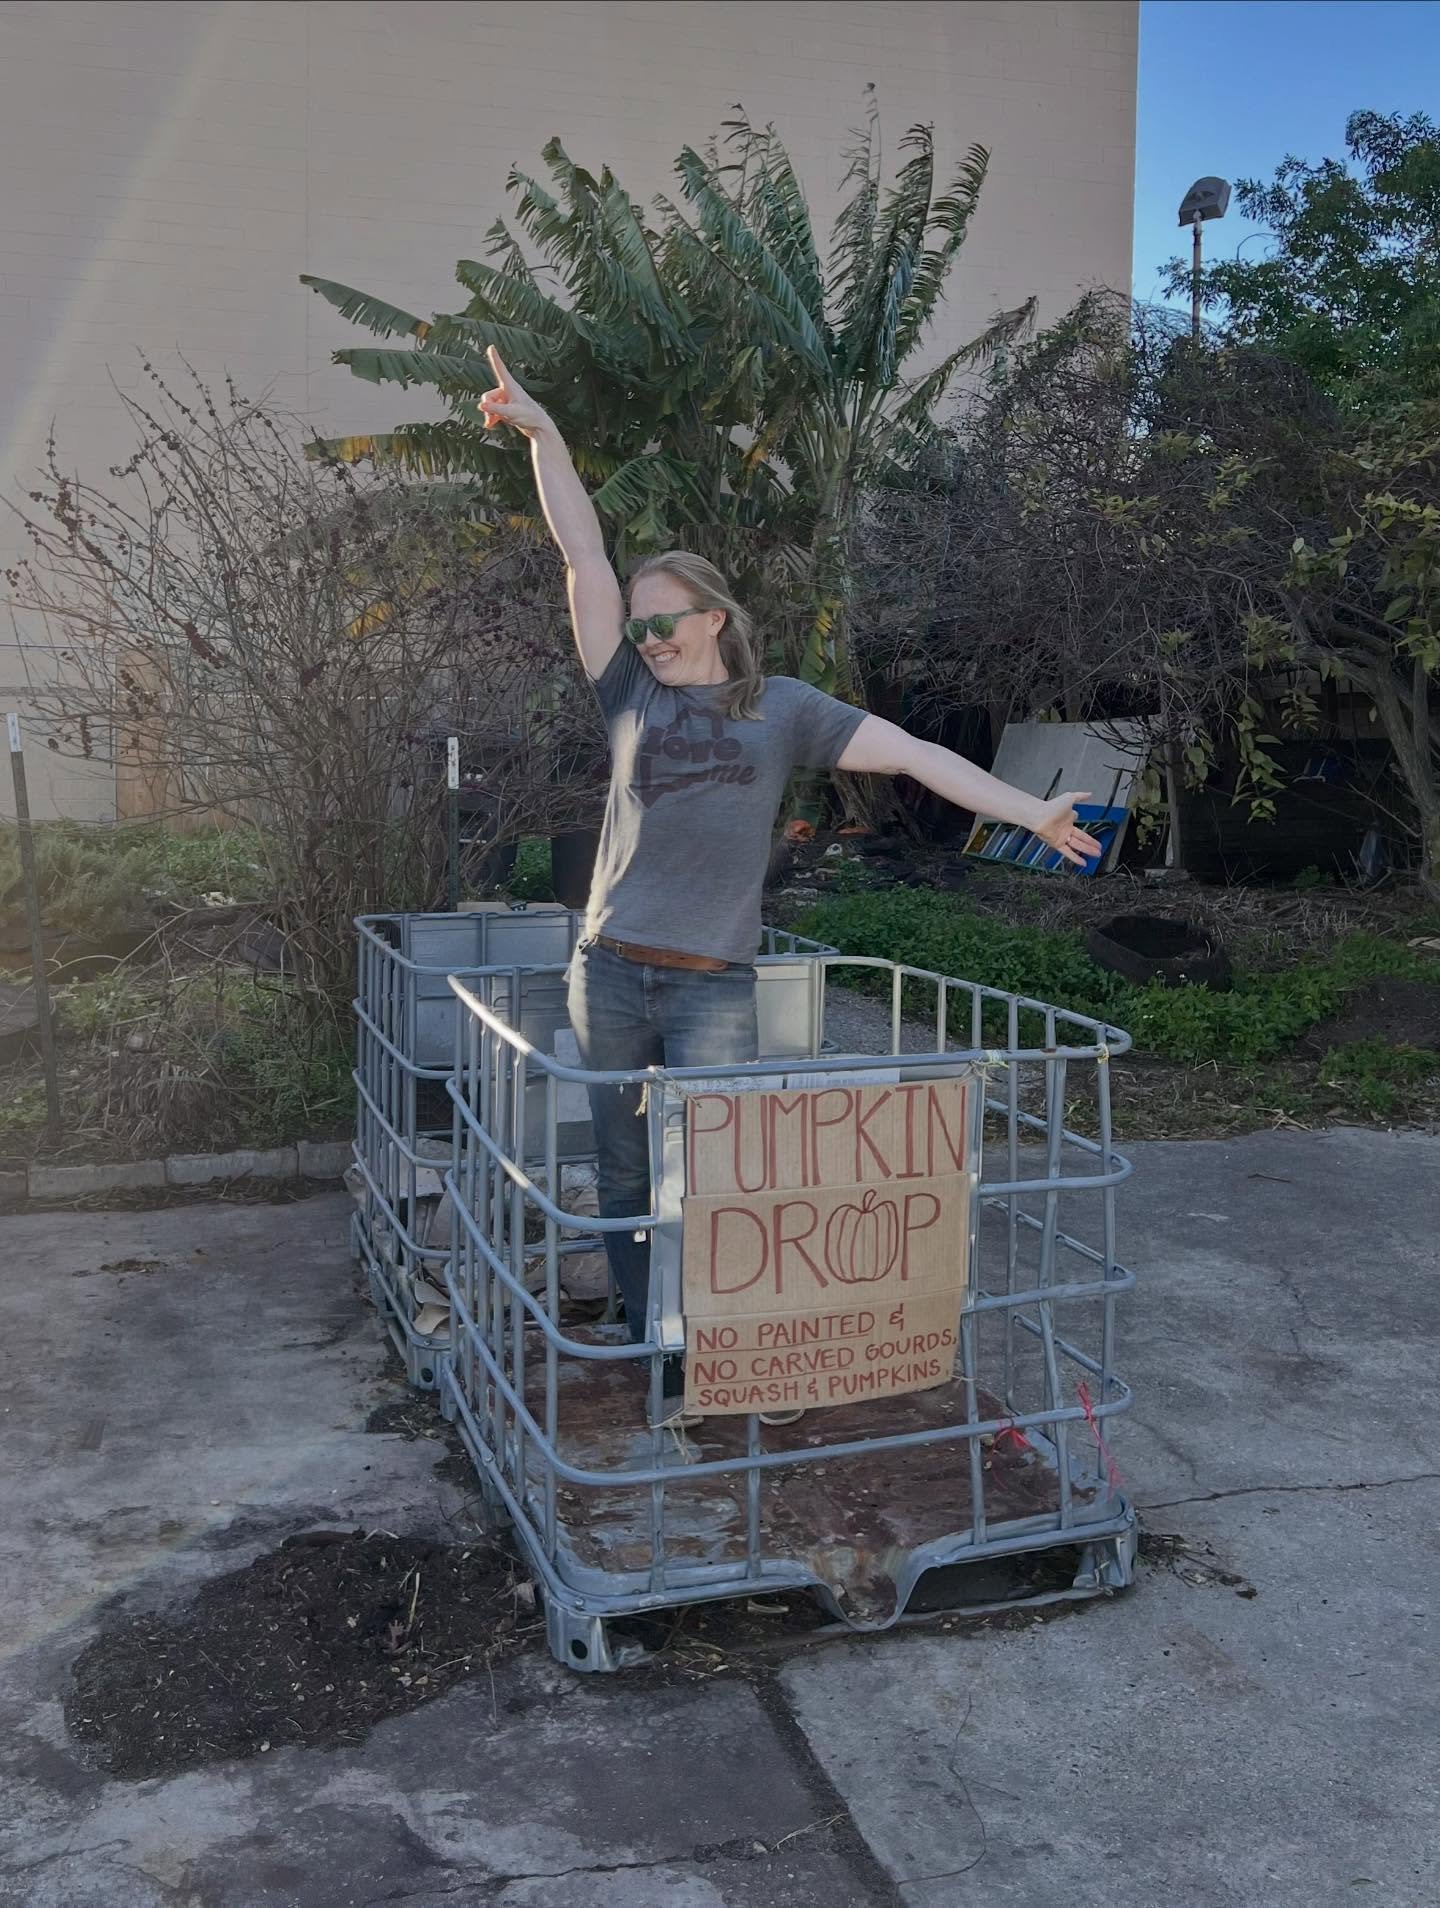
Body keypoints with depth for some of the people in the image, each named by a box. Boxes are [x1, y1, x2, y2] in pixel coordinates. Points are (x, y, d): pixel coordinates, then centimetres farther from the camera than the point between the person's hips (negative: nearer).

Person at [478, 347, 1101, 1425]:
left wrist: (1030, 813, -5)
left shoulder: (783, 710, 7)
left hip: (714, 986, -2)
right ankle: (654, 1361, 23)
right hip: (611, 974, 3)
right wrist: (543, 434, 3)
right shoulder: (632, 696, 10)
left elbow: (914, 754, 2)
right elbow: (586, 558, 6)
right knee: (626, 1181, 9)